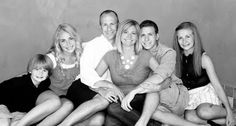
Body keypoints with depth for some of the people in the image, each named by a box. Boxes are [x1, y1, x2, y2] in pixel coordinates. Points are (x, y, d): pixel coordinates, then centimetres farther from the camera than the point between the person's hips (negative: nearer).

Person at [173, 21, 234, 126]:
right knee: (189, 117, -28)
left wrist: (229, 111, -11)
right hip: (189, 95, 3)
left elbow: (217, 85, -9)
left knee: (203, 112, -35)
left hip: (206, 92, -3)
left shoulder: (203, 58, -10)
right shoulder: (178, 58, 0)